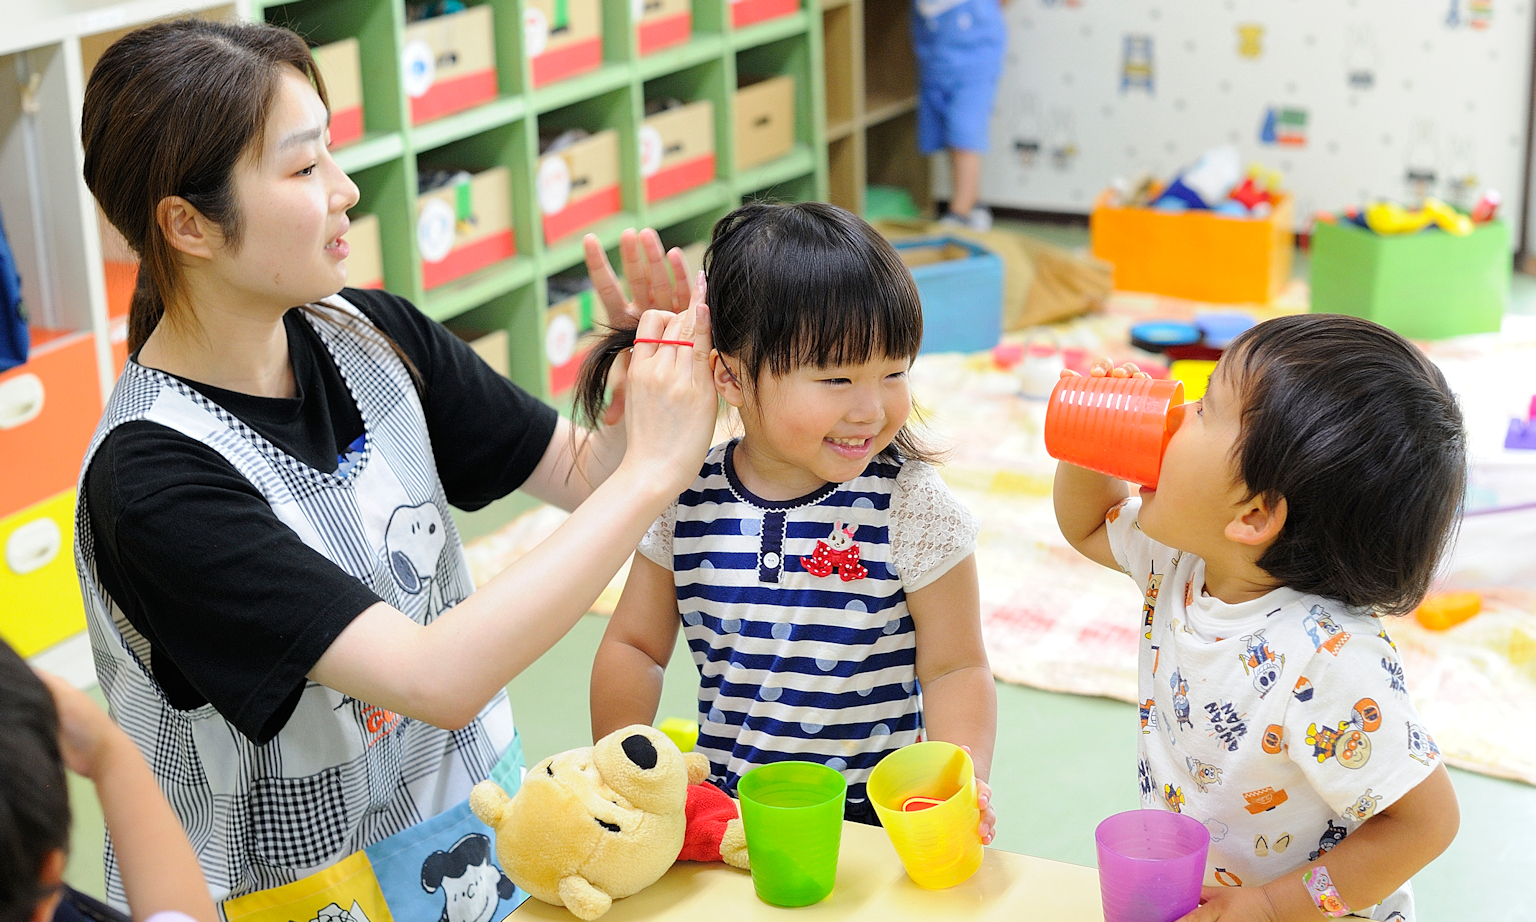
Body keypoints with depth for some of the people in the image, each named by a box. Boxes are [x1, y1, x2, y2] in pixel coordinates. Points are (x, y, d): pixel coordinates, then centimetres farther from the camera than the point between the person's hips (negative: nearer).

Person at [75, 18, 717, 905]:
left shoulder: (370, 334, -6)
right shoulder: (153, 481, -25)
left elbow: (580, 471, 4)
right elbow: (440, 679, -29)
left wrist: (647, 377, -17)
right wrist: (652, 473, -26)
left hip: (472, 811, 4)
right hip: (293, 883, -4)